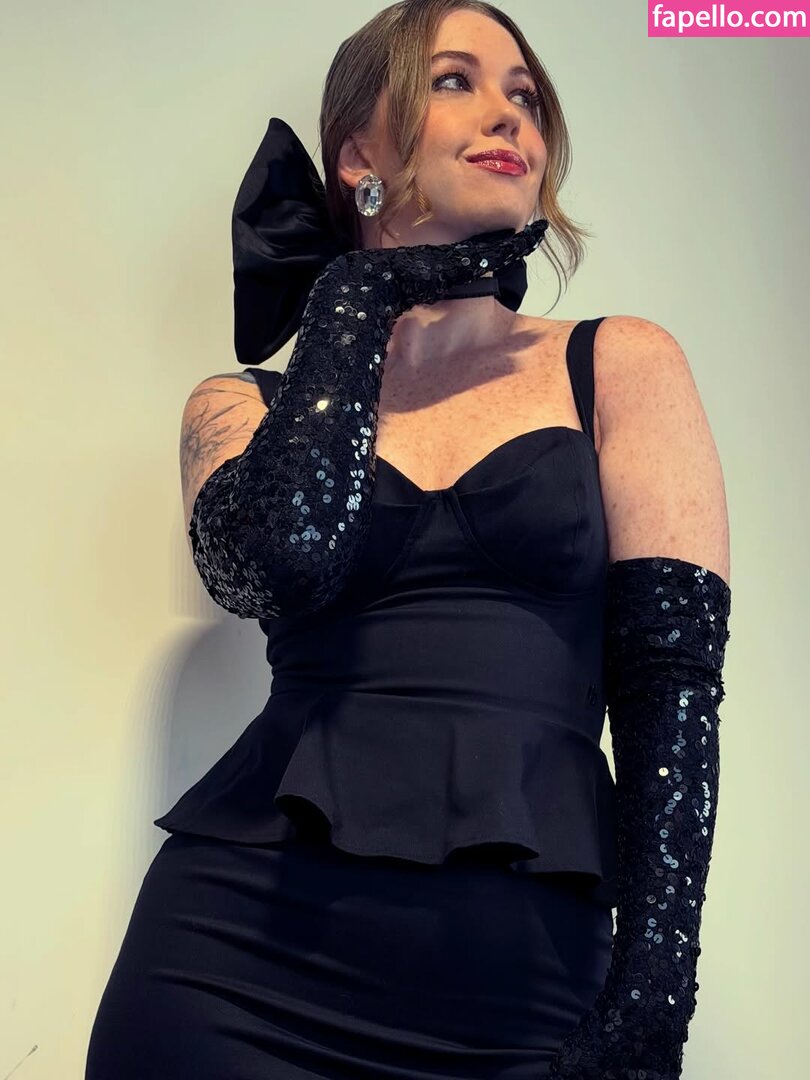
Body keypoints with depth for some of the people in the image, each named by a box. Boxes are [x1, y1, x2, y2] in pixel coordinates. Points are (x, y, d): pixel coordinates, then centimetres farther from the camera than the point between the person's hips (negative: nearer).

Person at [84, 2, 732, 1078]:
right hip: (246, 950, 0)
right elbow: (280, 563, -13)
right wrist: (357, 293, 0)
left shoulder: (622, 366, 8)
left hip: (524, 971, 0)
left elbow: (674, 682, -1)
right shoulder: (244, 408, 9)